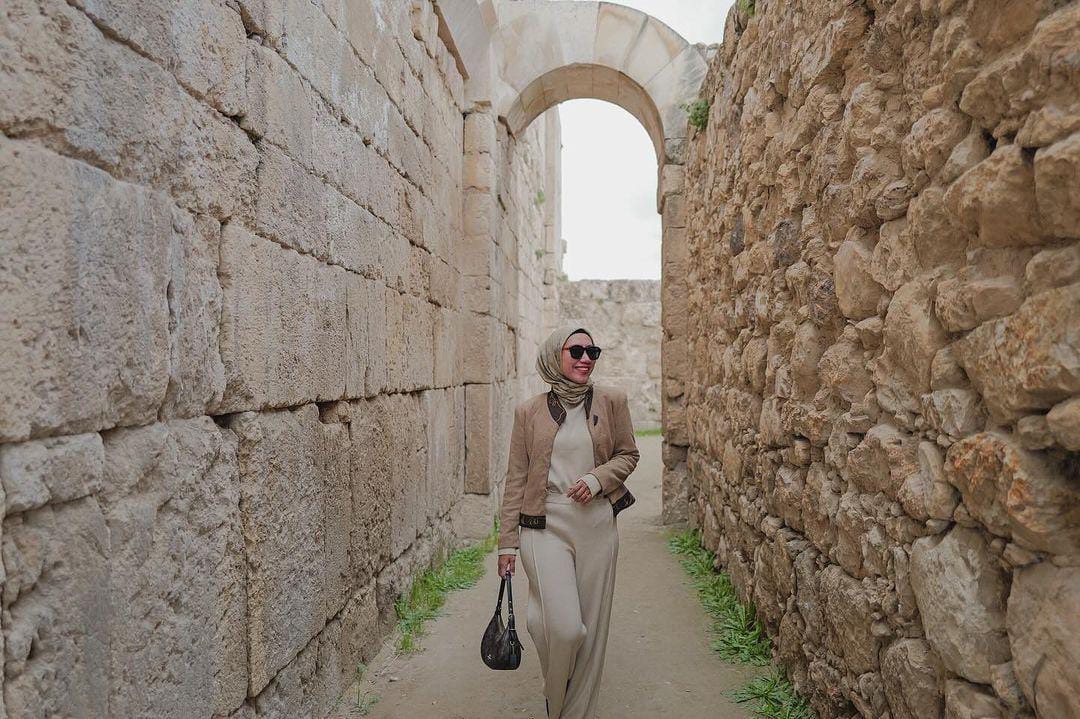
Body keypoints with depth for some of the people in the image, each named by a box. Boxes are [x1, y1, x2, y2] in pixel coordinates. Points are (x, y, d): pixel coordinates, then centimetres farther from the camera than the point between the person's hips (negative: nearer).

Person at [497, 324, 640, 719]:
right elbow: (516, 478, 3)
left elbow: (628, 454, 10)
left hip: (597, 525, 2)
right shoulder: (529, 411, 0)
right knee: (563, 627, -10)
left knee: (592, 626, 9)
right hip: (545, 524, -2)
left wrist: (598, 478, -10)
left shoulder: (611, 401, 1)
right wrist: (507, 541, 2)